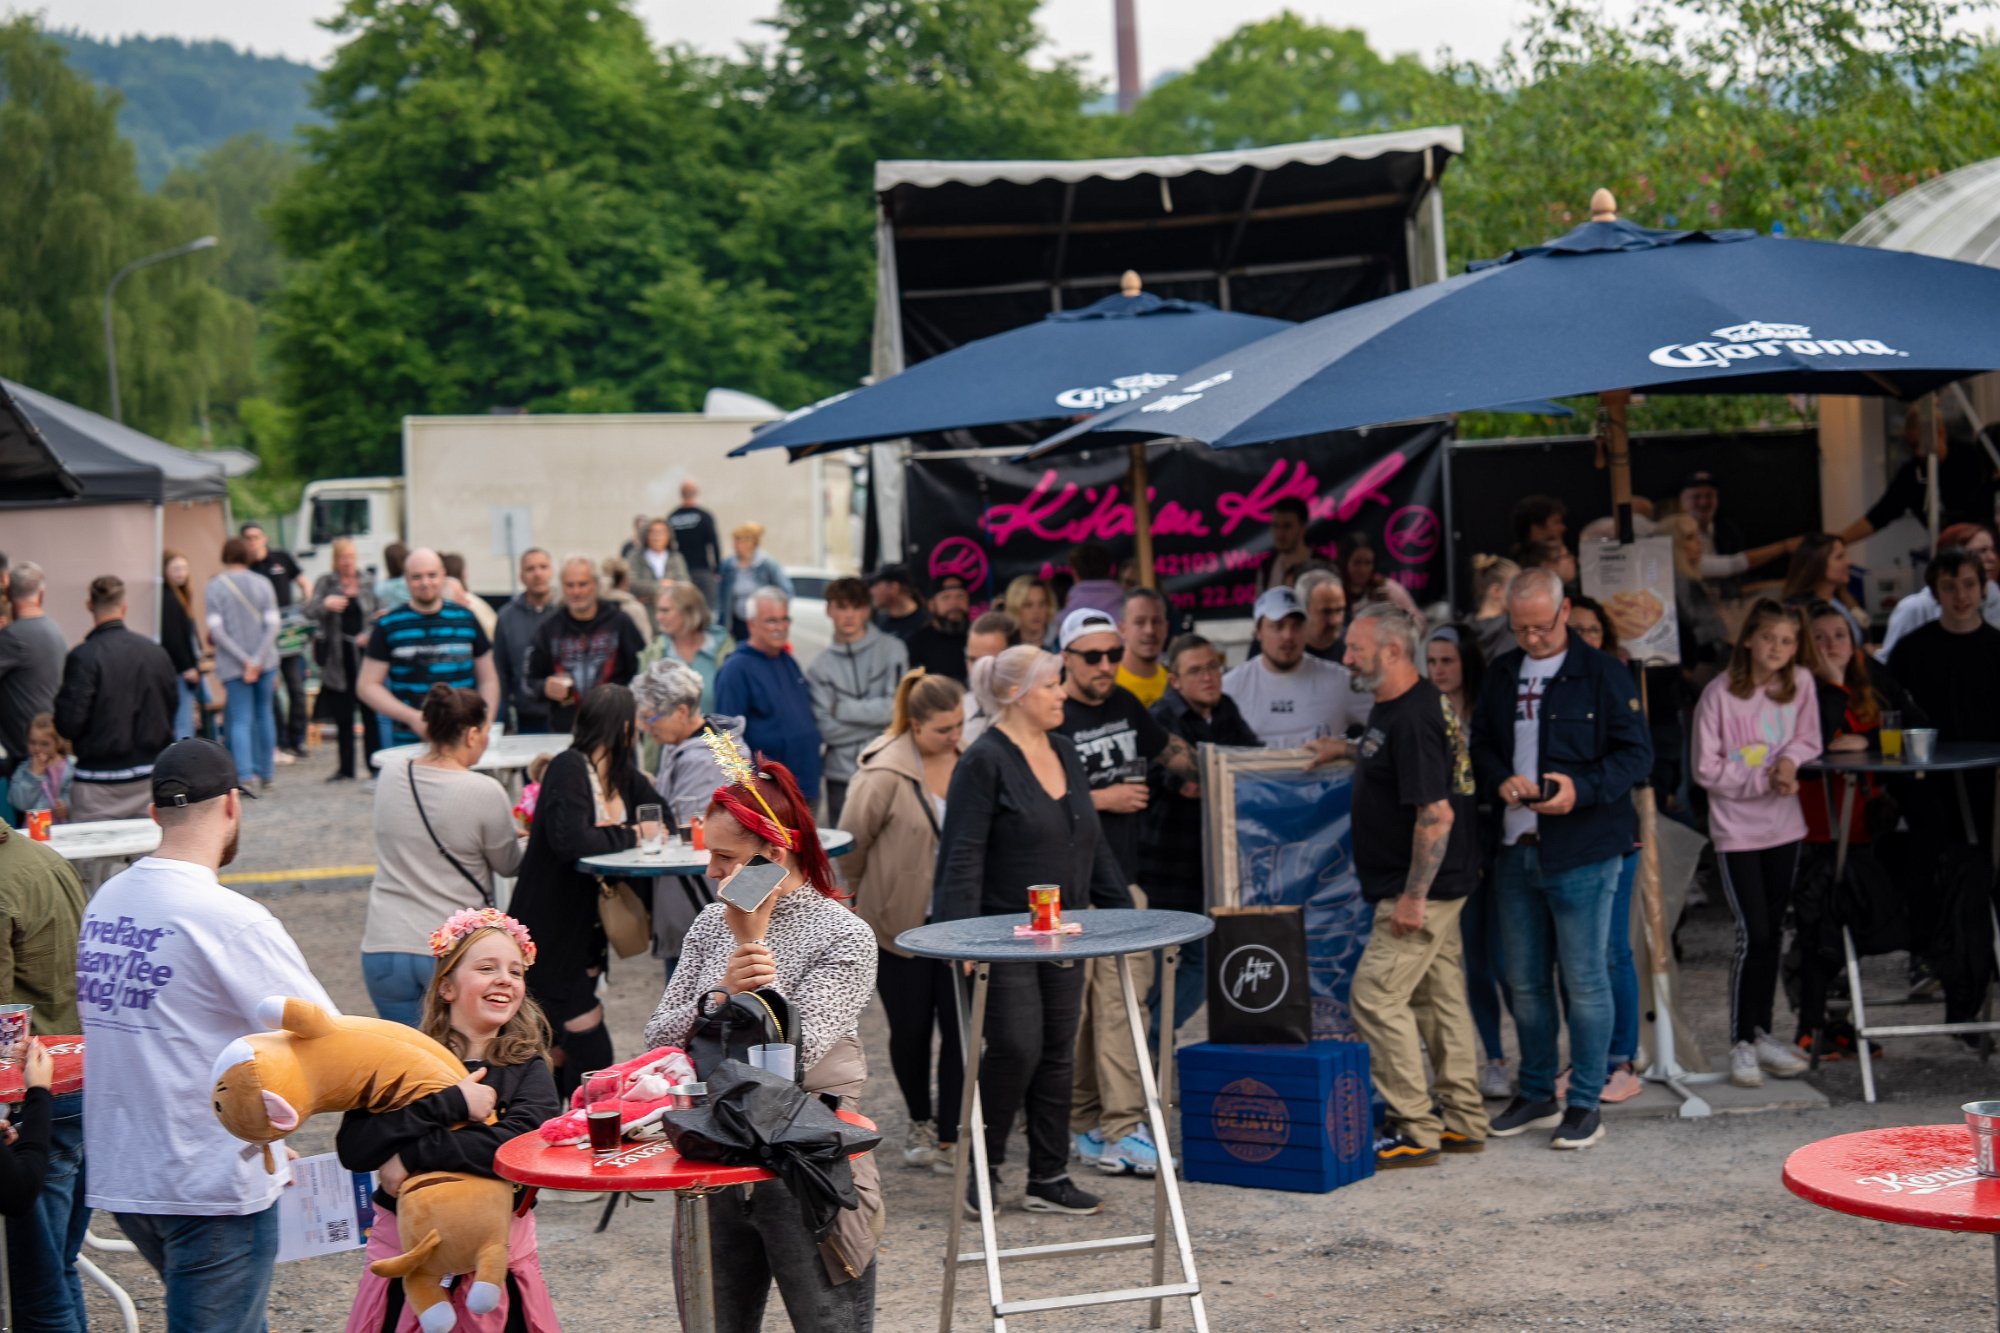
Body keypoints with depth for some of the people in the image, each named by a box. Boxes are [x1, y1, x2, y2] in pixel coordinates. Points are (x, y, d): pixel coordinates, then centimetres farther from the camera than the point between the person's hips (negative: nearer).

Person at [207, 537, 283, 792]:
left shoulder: (213, 587, -3)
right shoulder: (262, 584, 2)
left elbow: (216, 630, -10)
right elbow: (272, 625, -6)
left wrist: (244, 661, -10)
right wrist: (257, 661, -10)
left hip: (233, 666, -2)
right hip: (265, 661, 2)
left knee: (241, 720, -1)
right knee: (265, 714, 14)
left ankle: (245, 776, -15)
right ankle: (265, 772, 20)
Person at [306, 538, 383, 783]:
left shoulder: (369, 584, 6)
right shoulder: (325, 582, 5)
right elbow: (309, 612, -6)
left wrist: (370, 635, -12)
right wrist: (326, 605, -26)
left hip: (364, 652, -1)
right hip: (337, 656, 1)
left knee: (370, 712, -3)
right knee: (342, 716, 7)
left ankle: (375, 765, 3)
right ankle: (345, 769, 14)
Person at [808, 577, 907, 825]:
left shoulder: (892, 649, 1)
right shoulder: (820, 667, 4)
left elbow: (898, 706, -9)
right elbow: (826, 729, -5)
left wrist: (842, 709, -7)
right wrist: (877, 715, -9)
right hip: (841, 773, 2)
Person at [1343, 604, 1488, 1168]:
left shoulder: (1414, 718, -21)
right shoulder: (1392, 709, 11)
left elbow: (1436, 813, -25)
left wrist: (1413, 896, -24)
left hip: (1422, 889, -10)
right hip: (1434, 886, 10)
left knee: (1375, 994, -10)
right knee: (1439, 996, 13)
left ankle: (1413, 1130, -6)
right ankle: (1461, 1122, 20)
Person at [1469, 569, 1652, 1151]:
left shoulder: (1602, 673, -4)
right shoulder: (1501, 676, 13)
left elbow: (1636, 753, -6)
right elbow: (1480, 745, 16)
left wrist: (1582, 789, -21)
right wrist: (1501, 780, -6)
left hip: (1582, 854, -6)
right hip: (1515, 851, 6)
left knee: (1585, 981, -1)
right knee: (1525, 982, 13)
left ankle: (1585, 1103, 8)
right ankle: (1536, 1095, 26)